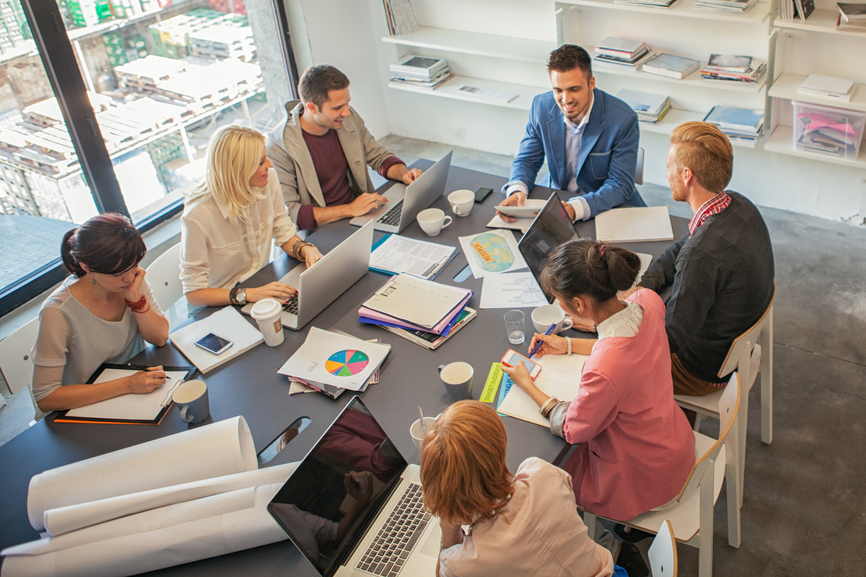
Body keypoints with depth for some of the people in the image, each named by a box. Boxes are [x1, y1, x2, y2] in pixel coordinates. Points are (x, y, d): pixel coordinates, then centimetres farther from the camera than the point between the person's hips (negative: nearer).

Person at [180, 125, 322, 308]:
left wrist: (306, 249, -16)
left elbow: (286, 236, 6)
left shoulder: (269, 180, -8)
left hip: (264, 288, 6)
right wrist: (248, 295, -31)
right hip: (223, 306, -5)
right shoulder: (198, 216, -25)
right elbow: (194, 294, -19)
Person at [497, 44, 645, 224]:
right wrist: (517, 190, -24)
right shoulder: (541, 107, -8)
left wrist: (577, 209, -39)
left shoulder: (623, 119, -20)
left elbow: (620, 185, -20)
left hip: (608, 208, -1)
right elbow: (527, 160, 1)